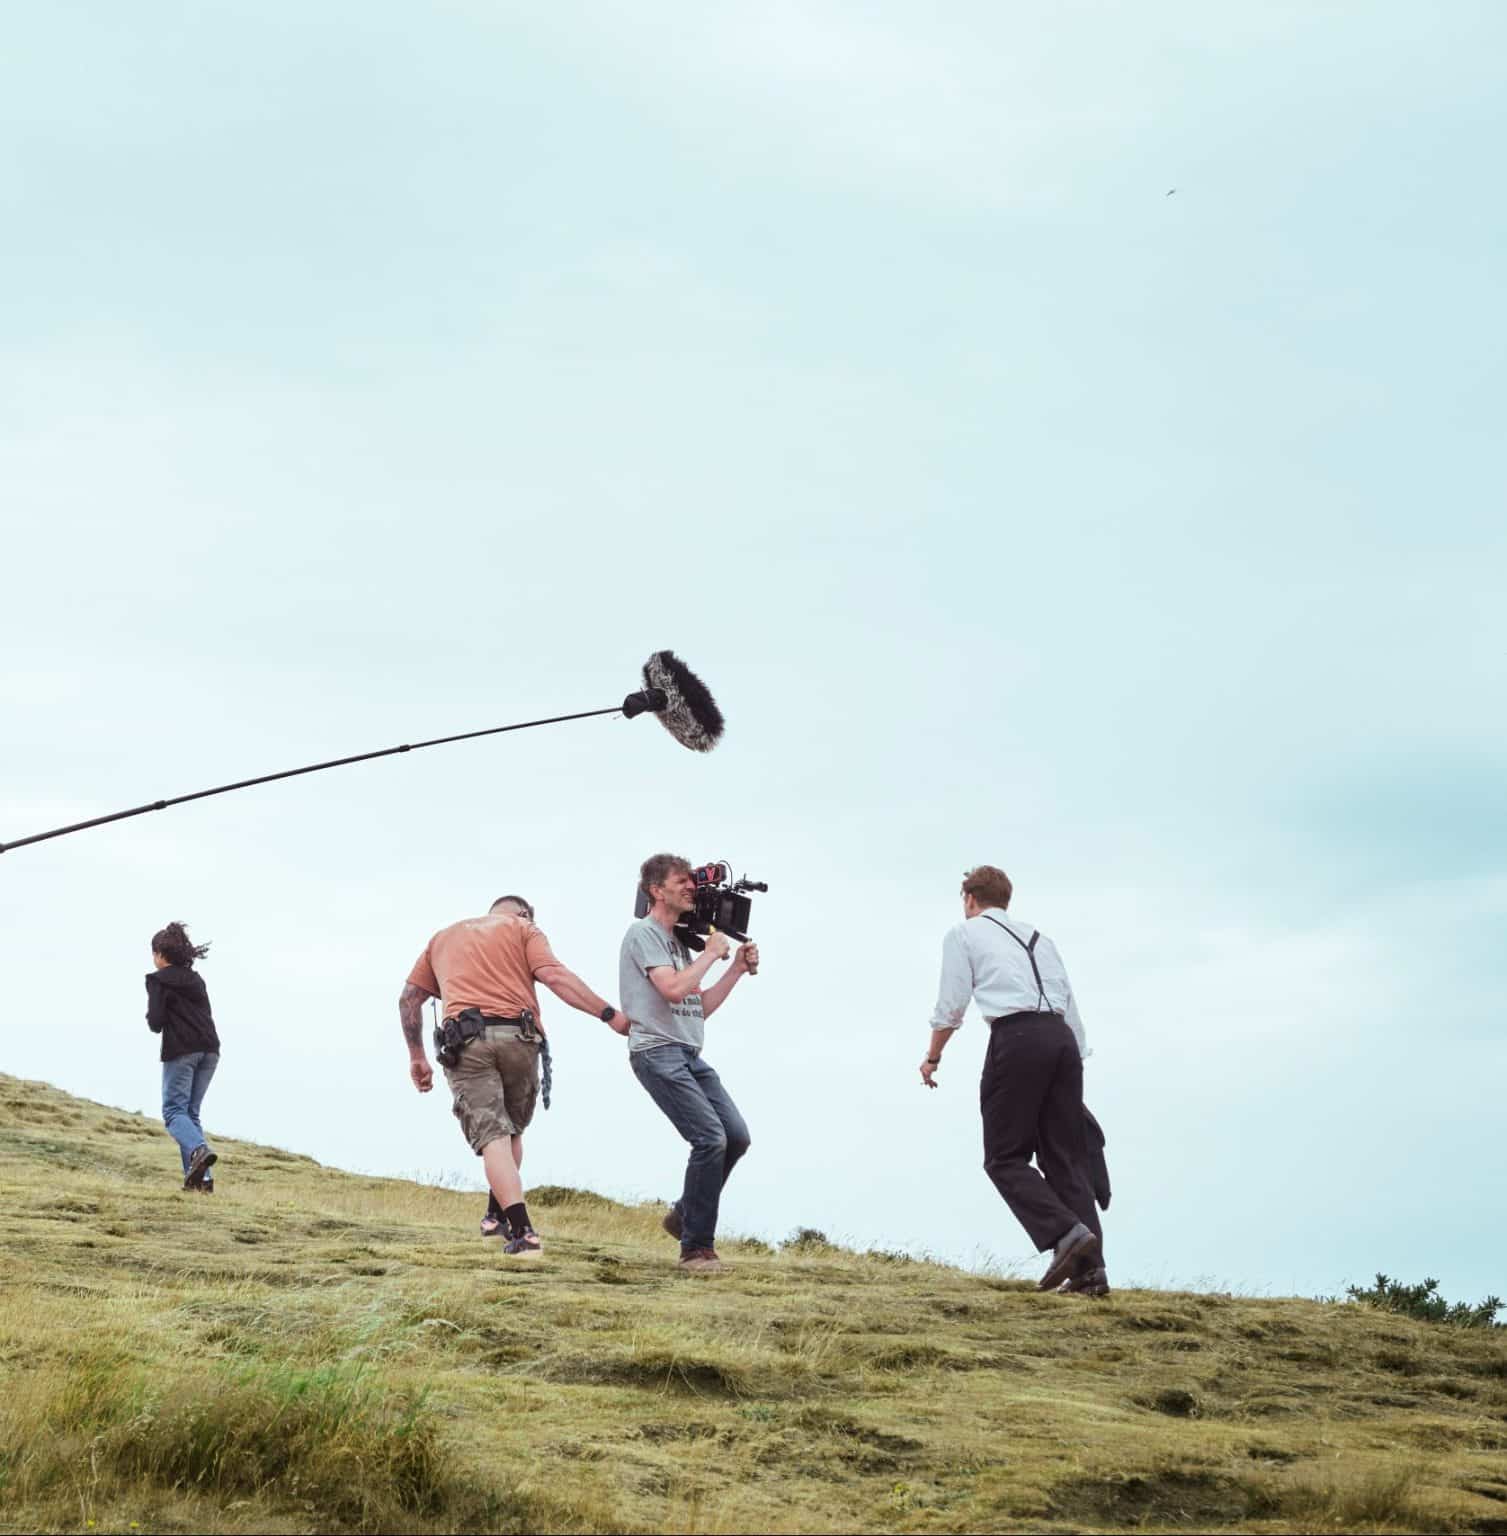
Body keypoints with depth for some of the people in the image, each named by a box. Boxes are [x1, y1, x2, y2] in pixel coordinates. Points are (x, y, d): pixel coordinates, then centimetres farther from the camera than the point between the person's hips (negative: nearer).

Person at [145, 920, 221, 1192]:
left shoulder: (158, 980, -2)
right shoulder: (196, 979, 18)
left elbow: (155, 1022, -9)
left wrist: (153, 1020, 14)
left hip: (180, 1050, -6)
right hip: (209, 1049, 6)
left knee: (174, 1110, -2)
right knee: (191, 1112, 11)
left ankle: (199, 1150, -31)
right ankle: (199, 1177, 0)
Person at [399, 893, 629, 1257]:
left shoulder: (443, 937, 29)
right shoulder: (523, 929, 16)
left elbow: (409, 997, 25)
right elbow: (553, 975, -2)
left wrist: (417, 1057, 29)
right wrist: (609, 1014, -5)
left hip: (466, 1040, 1)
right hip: (517, 1036, -1)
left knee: (493, 1138, -8)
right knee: (512, 1130, 22)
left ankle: (522, 1231, -22)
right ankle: (498, 1215, 21)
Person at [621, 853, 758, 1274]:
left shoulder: (677, 941, 22)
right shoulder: (644, 933, -5)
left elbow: (701, 1007, 23)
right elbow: (672, 988, -20)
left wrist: (737, 970, 15)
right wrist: (711, 953, -7)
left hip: (689, 1055, 9)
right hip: (657, 1053, -9)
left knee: (736, 1136, 1)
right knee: (710, 1138, -18)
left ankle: (685, 1215, 18)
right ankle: (696, 1247, -10)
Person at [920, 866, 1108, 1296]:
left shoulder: (964, 933, 12)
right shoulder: (1037, 937, 27)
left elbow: (951, 1006, 6)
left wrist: (932, 1058, 19)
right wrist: (1077, 1058, 26)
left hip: (1016, 1038, -6)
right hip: (1062, 1036, 6)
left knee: (1006, 1158, 1)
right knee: (1065, 1158, 6)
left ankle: (1066, 1233, -19)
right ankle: (1090, 1269, -3)